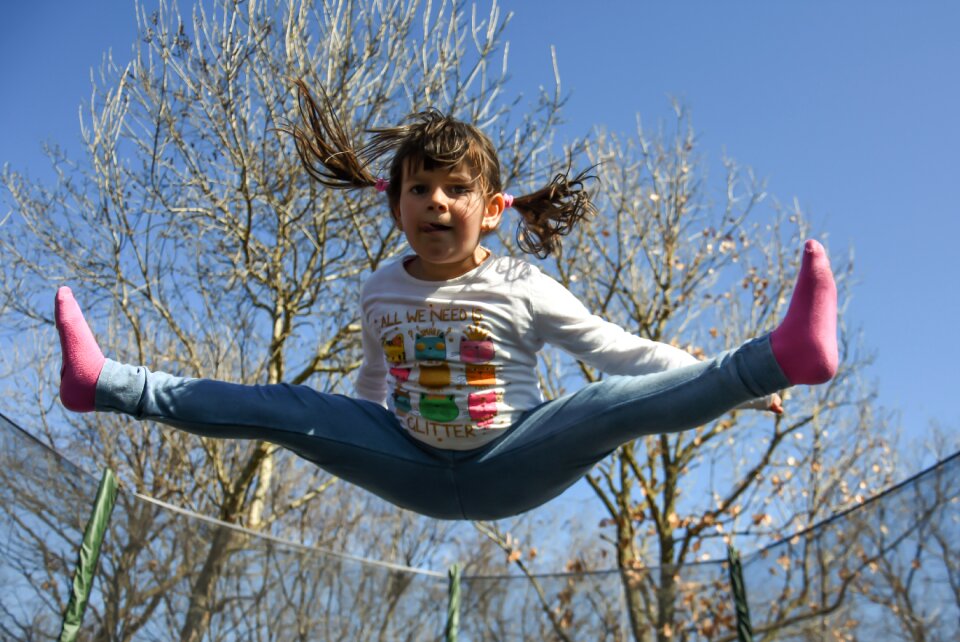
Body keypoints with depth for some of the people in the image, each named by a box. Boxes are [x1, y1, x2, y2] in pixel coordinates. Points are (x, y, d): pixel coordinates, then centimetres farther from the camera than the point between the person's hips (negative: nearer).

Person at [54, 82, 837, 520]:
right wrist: (332, 441, 31)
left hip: (509, 469, -3)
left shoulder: (524, 288, -12)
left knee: (613, 404, -31)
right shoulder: (381, 291, 0)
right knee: (281, 406, -5)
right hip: (417, 468, 4)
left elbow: (620, 351, -11)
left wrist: (736, 382, -17)